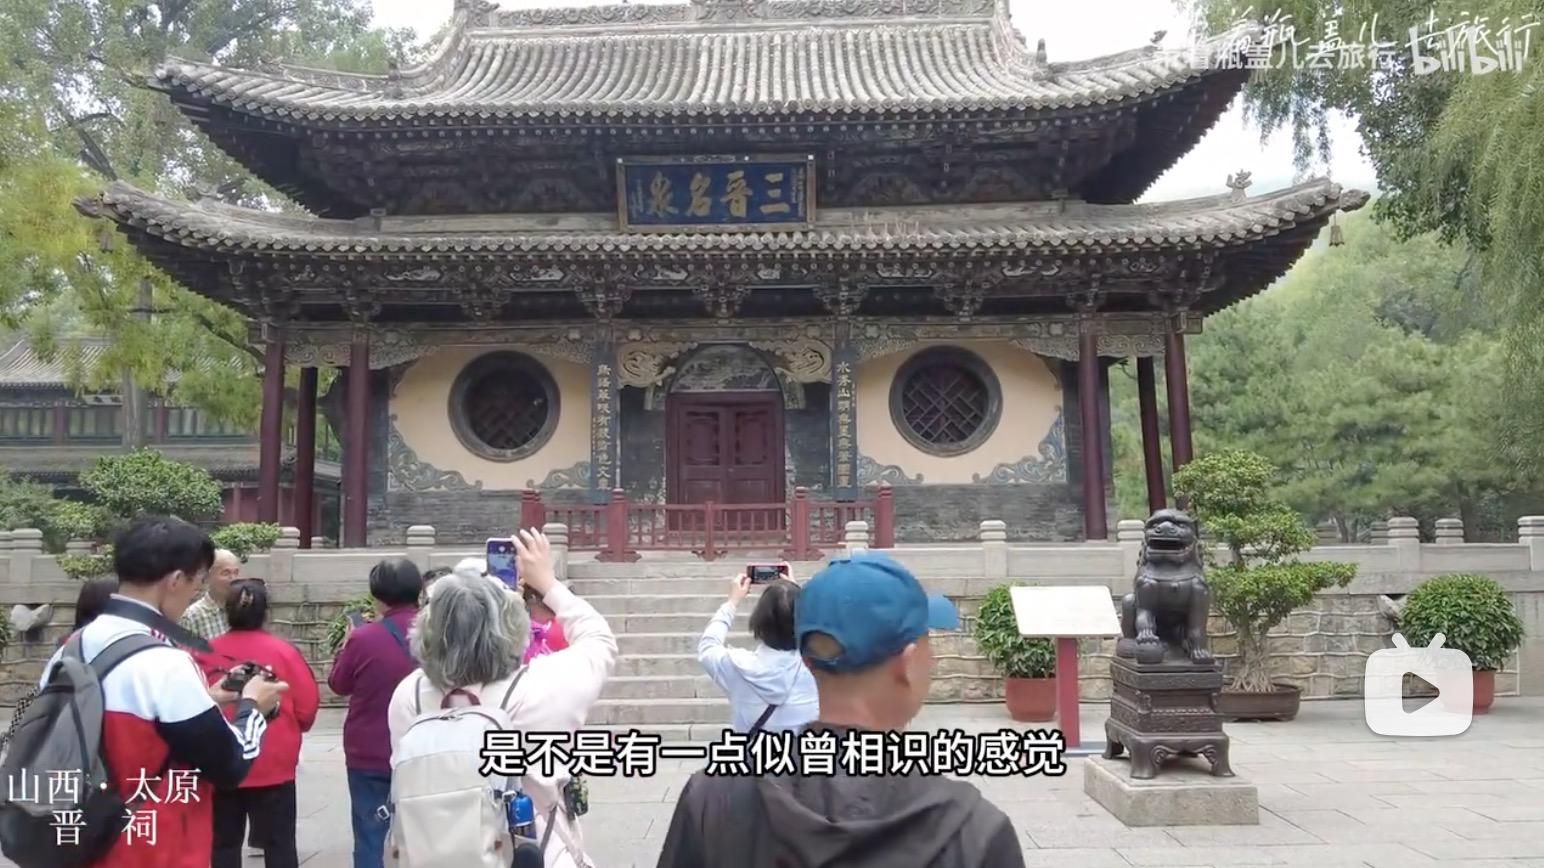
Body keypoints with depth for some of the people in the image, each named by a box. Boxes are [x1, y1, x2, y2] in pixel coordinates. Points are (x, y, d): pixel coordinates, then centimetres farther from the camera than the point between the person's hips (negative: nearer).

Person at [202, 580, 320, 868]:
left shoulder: (205, 653, -4)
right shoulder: (282, 651, -9)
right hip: (272, 767, -2)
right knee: (279, 843, 7)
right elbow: (307, 708, -5)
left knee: (225, 844, 14)